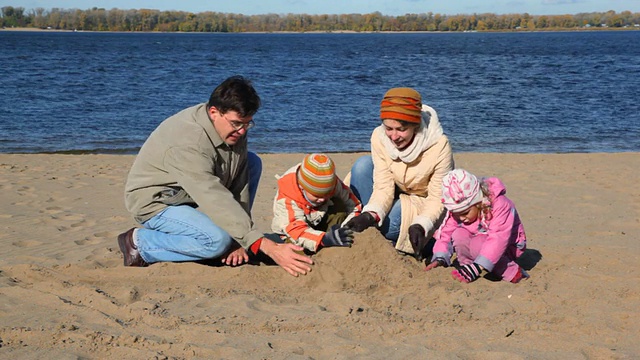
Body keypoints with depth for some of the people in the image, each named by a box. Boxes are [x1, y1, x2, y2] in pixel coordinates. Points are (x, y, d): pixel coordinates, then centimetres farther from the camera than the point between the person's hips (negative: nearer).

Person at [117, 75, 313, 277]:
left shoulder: (234, 128, -10)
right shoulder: (188, 141, -35)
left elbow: (239, 184, -9)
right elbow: (216, 200, -41)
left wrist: (240, 239, -16)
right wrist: (267, 247, -45)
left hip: (196, 197, 9)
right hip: (157, 203, -9)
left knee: (252, 163, 0)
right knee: (218, 241, -31)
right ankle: (140, 243, -12)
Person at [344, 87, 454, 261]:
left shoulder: (439, 145, -30)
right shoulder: (379, 137, -21)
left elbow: (438, 198, -23)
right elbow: (383, 187, -20)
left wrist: (420, 225, -41)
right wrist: (371, 215, -40)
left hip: (425, 204, -4)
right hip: (399, 195, 4)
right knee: (363, 165, -22)